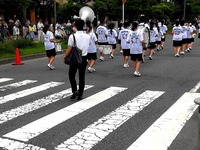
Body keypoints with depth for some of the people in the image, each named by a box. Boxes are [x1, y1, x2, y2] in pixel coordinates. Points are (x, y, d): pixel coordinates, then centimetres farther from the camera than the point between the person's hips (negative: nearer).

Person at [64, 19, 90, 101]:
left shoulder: (72, 36, -14)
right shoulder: (87, 36, -2)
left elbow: (69, 49, -15)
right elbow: (88, 45, 7)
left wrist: (65, 56, -2)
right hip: (84, 58, 4)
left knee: (71, 75, 13)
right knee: (82, 76, 10)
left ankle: (74, 91, 0)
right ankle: (80, 94, 15)